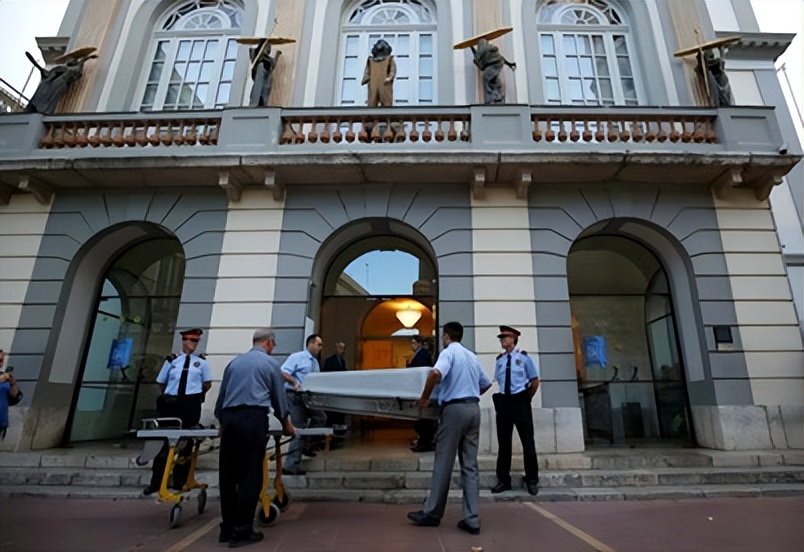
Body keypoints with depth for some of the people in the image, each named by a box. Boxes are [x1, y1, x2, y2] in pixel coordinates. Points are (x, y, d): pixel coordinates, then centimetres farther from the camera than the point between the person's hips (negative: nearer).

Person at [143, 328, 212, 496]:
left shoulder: (201, 362, 4)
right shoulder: (171, 361, 7)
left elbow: (208, 384, 10)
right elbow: (161, 383, 16)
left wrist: (195, 395, 9)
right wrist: (169, 395, 11)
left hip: (191, 405, -1)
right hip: (171, 404, 1)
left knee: (185, 443, 7)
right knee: (164, 440, 5)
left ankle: (180, 481, 19)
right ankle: (156, 482, 16)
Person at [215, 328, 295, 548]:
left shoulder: (234, 362, 19)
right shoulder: (271, 362, 7)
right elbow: (278, 396, 12)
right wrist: (286, 424, 27)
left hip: (229, 418, 6)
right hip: (253, 418, -5)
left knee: (228, 475, 11)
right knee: (250, 475, 0)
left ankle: (228, 527, 18)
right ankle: (242, 530, 2)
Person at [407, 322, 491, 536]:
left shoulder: (449, 352, -6)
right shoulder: (472, 356, 16)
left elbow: (436, 373, -27)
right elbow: (485, 384, 25)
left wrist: (424, 398, -15)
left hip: (454, 408, -7)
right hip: (473, 408, 7)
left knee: (443, 463, 3)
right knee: (470, 465, 9)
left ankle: (432, 513, 15)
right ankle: (472, 519, 9)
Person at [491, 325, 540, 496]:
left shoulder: (524, 357, -6)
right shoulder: (499, 360, 5)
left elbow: (535, 381, 0)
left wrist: (526, 399, 3)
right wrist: (503, 398, 11)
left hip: (520, 401, -4)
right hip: (504, 402, 4)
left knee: (527, 441, 6)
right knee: (503, 442, 9)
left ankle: (532, 480, 19)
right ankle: (503, 480, 20)